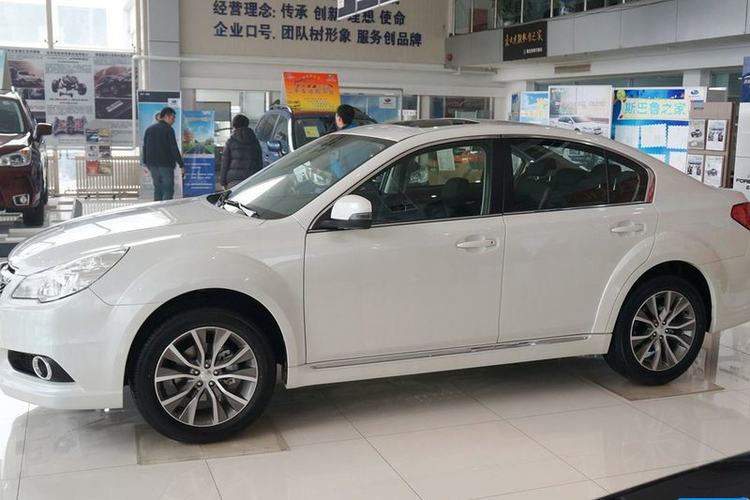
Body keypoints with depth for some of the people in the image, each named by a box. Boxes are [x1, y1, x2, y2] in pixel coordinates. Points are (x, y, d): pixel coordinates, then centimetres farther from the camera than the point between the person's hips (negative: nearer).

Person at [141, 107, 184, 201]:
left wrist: (146, 163, 23)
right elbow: (174, 149, -13)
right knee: (168, 190, -4)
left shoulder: (149, 129, 13)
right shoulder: (168, 129, -9)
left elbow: (144, 147, 17)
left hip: (152, 165, 7)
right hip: (166, 164, -7)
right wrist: (181, 165, -12)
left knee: (157, 189, 14)